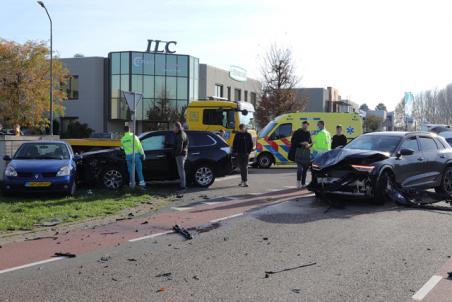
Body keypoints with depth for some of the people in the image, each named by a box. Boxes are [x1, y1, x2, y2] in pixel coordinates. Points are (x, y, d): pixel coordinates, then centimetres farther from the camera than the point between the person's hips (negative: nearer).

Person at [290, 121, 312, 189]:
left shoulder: (308, 133, 14)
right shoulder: (297, 133, -2)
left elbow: (311, 142, 19)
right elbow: (293, 142, -6)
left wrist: (309, 145, -4)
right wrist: (301, 143, -17)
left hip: (307, 151, 6)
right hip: (299, 151, -6)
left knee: (305, 168, 8)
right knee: (299, 167, -16)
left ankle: (303, 183, 16)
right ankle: (298, 183, -15)